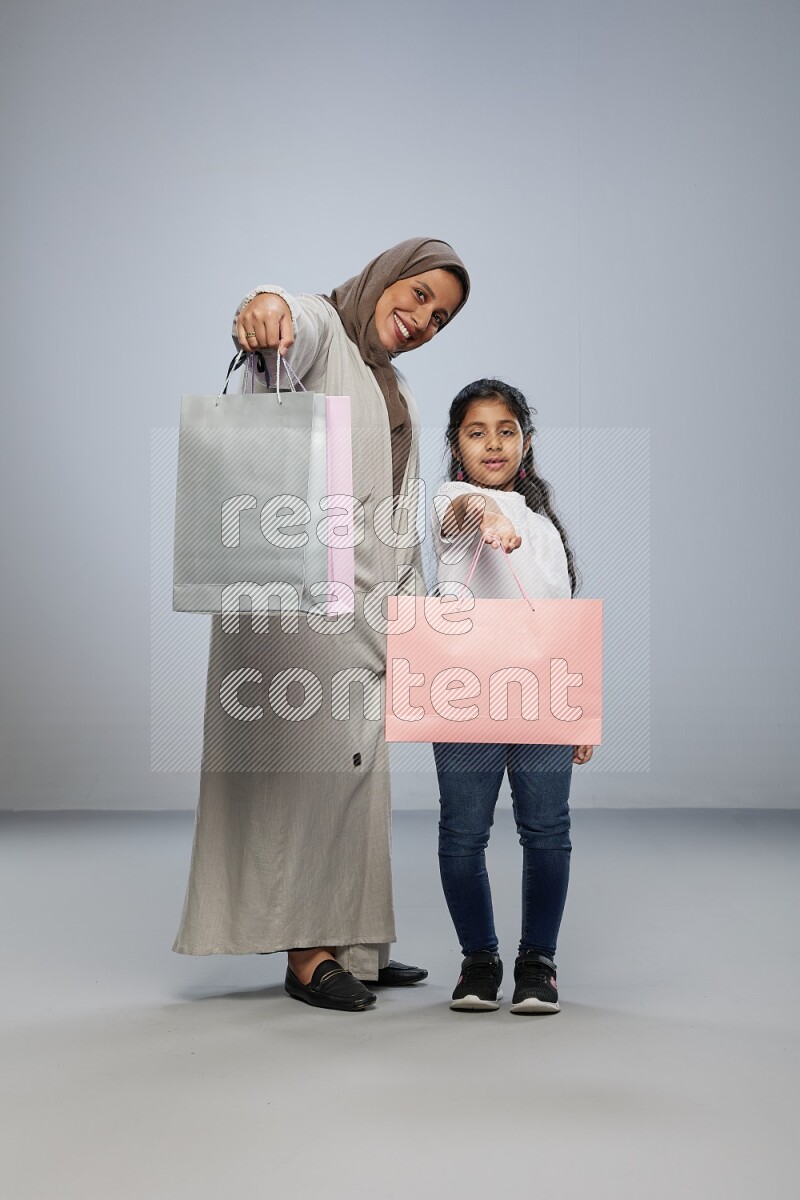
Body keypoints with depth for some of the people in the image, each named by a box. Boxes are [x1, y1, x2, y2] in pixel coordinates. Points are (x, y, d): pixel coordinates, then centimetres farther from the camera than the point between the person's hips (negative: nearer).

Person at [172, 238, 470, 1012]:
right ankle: (306, 954, -5)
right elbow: (291, 330, -29)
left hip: (363, 600, 9)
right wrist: (266, 307, -53)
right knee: (319, 757, -10)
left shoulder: (398, 395, 23)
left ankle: (350, 944, 18)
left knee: (355, 766, 10)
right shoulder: (318, 330, -2)